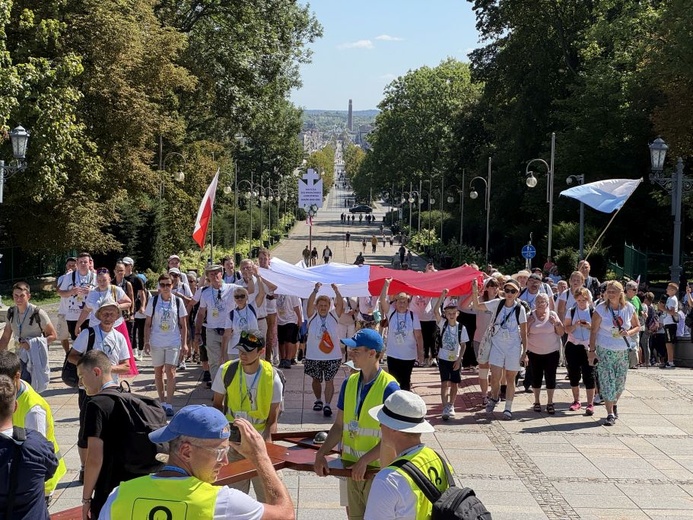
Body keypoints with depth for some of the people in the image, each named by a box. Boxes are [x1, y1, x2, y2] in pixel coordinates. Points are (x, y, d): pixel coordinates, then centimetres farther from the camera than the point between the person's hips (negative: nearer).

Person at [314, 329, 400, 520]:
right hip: (352, 467, 5)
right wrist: (321, 453, -6)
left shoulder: (389, 388, -16)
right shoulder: (349, 383, 2)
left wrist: (365, 461, -22)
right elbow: (339, 426, 6)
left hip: (378, 469, -5)